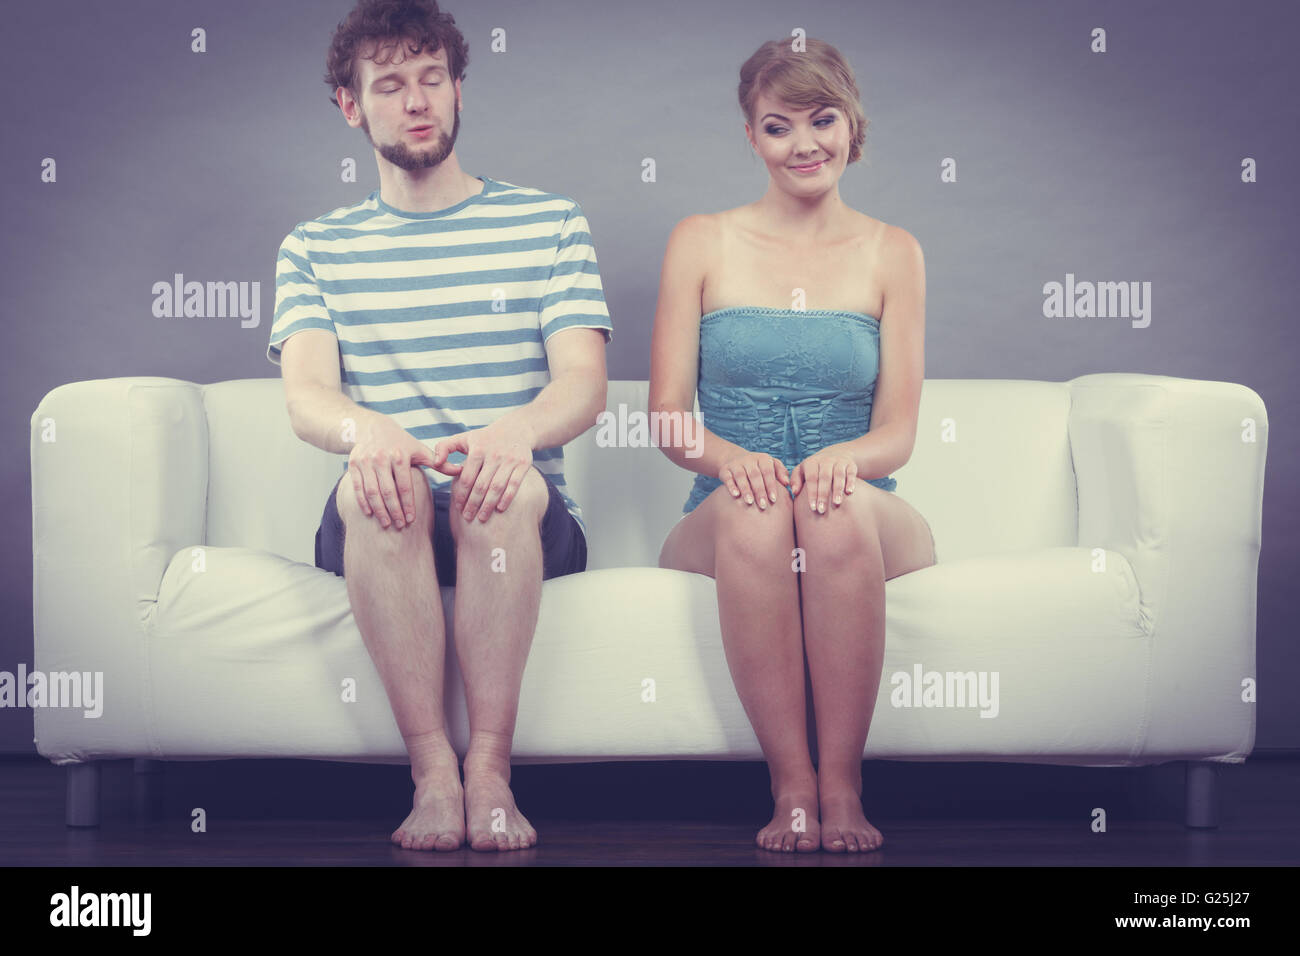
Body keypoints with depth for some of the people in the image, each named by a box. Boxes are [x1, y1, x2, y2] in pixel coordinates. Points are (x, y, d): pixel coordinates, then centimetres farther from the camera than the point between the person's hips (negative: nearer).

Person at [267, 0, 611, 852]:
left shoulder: (550, 223, 13)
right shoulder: (316, 248, 16)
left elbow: (584, 384, -1)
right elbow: (306, 397, -1)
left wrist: (518, 429, -26)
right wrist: (365, 429, -28)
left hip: (527, 527, 0)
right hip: (380, 530, 1)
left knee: (507, 486, -36)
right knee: (377, 484, -35)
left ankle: (490, 769, -33)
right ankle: (433, 772, -33)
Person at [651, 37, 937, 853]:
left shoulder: (892, 253, 10)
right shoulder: (702, 242, 9)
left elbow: (898, 432, 3)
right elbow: (668, 416, 3)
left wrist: (845, 458, -21)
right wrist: (728, 457, -21)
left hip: (866, 521, 0)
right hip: (724, 532, 0)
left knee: (837, 504, -36)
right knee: (754, 506, -36)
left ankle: (842, 785, -32)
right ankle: (792, 787, -34)